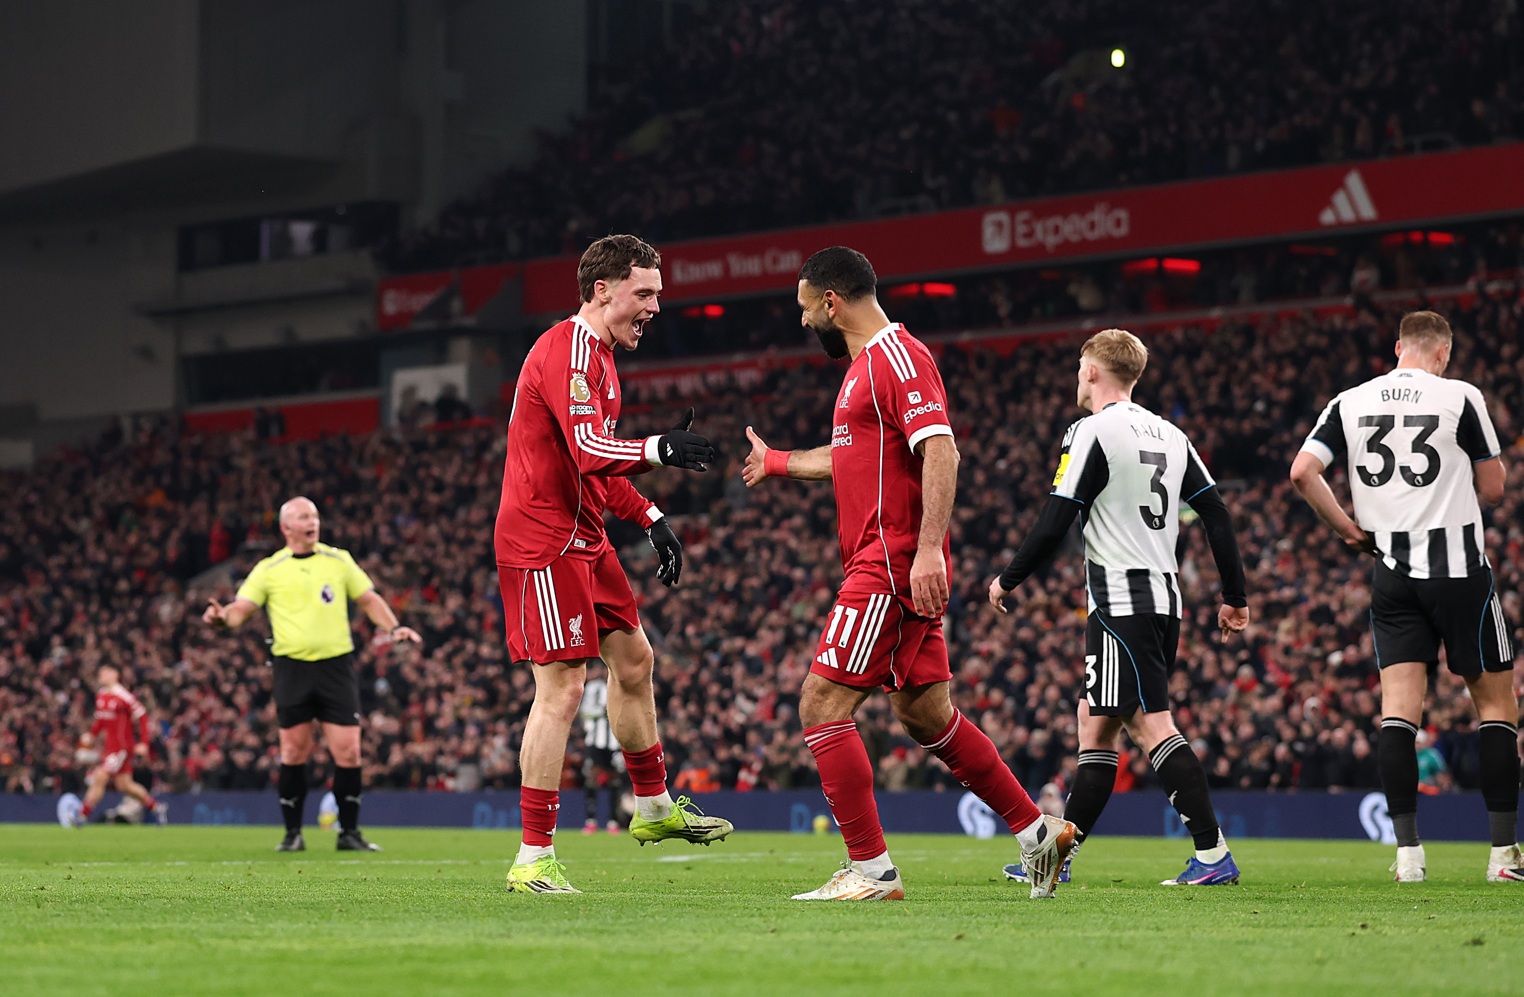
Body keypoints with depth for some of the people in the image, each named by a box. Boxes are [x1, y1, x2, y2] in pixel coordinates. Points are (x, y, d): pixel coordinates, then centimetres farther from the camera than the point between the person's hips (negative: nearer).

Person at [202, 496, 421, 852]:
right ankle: (293, 833, 12)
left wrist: (393, 627, 1)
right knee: (293, 753, 0)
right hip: (292, 667, -1)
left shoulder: (338, 560, 10)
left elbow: (368, 599, 15)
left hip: (336, 665, 1)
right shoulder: (269, 569, 6)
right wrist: (222, 616, -23)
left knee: (347, 752, -5)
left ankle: (349, 832, 6)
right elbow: (242, 608, -1)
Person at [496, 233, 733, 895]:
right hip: (544, 539, -11)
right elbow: (589, 451, -30)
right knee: (563, 687, -13)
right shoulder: (568, 351, -16)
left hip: (583, 540, 11)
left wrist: (649, 519, 15)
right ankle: (533, 860, -12)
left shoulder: (599, 356, 18)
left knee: (634, 661, 18)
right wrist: (661, 449, -44)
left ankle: (654, 808, 34)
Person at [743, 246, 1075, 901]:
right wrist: (776, 463, 49)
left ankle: (871, 871, -9)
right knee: (926, 715, 13)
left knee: (821, 706, -10)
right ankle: (1037, 831, 19)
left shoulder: (897, 356, -11)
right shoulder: (865, 364, 20)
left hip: (893, 565, -10)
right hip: (882, 565, 10)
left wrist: (928, 550, -30)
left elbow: (940, 452, -22)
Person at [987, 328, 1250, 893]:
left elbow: (1053, 528, -12)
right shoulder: (1169, 436, 13)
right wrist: (1236, 598, 18)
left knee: (1152, 725, -12)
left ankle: (1213, 855, -19)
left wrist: (1007, 581, 3)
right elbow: (1217, 515, 12)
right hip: (1166, 597, 8)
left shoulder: (1091, 433, -8)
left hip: (1121, 602, -8)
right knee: (1094, 725, 13)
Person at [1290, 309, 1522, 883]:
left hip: (1392, 576, 3)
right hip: (1459, 567, -3)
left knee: (1399, 708, 2)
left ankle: (1407, 851, -8)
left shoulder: (1349, 404, 6)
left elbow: (1302, 472, -2)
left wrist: (1348, 528, 9)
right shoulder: (1460, 397, -4)